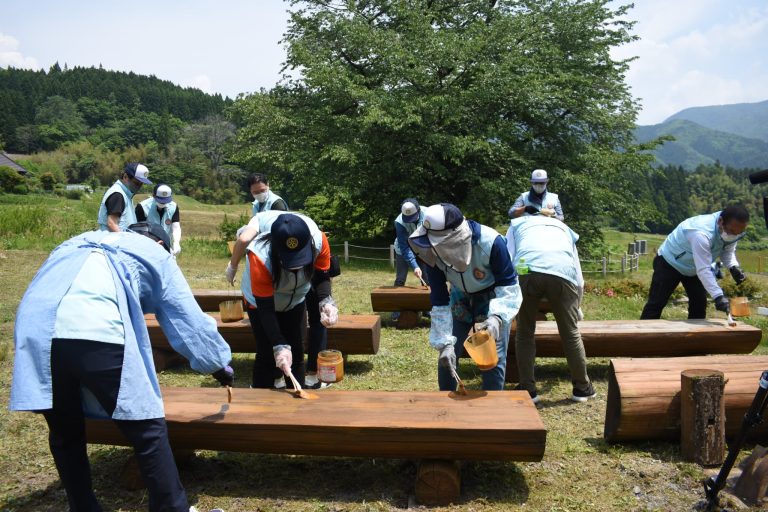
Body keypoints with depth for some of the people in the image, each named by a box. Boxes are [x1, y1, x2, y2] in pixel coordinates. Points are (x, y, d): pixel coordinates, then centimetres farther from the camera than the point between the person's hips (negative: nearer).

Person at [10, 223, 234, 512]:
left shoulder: (79, 241, 37)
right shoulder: (154, 254, 24)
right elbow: (188, 318, 25)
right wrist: (219, 363, 37)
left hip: (36, 333, 5)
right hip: (98, 336, -5)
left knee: (65, 435, 23)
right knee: (149, 432, 8)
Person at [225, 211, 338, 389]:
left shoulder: (318, 240, -35)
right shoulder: (260, 258, -42)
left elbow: (322, 276, -16)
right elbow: (265, 308, -35)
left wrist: (326, 301, -36)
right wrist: (279, 346, -43)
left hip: (295, 299, 3)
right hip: (261, 301, -3)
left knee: (296, 352, 8)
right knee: (266, 355, -6)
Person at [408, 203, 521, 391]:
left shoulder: (490, 242, -37)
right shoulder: (434, 251, -27)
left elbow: (508, 285, -25)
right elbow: (439, 300, -19)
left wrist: (497, 317, -43)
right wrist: (445, 343, -24)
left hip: (494, 297, -3)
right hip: (461, 297, 3)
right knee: (447, 356, 2)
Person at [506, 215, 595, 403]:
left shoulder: (517, 224, 34)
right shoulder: (564, 228, 39)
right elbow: (579, 278, 34)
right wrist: (576, 307, 48)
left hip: (526, 271, -1)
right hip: (562, 273, 1)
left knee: (524, 333, 15)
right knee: (571, 333, 16)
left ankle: (528, 390, 20)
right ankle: (582, 388, 30)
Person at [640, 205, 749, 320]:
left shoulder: (730, 230, -15)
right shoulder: (702, 233, -41)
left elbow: (727, 251, 2)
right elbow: (703, 270, -42)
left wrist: (733, 267, -19)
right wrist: (718, 296, -48)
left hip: (693, 267, 8)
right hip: (669, 263, -8)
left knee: (699, 303, 4)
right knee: (656, 304, -8)